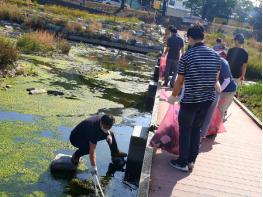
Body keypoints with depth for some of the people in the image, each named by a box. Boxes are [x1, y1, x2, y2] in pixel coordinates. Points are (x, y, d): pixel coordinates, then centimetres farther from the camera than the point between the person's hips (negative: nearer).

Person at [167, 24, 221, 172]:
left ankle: (183, 162, 20)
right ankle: (191, 160, 28)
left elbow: (180, 81, -7)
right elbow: (216, 78, 9)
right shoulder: (215, 55, 1)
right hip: (208, 99, 5)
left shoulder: (187, 56, -13)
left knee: (185, 131, 10)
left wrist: (174, 96, 9)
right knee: (196, 129, 19)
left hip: (190, 100, -5)